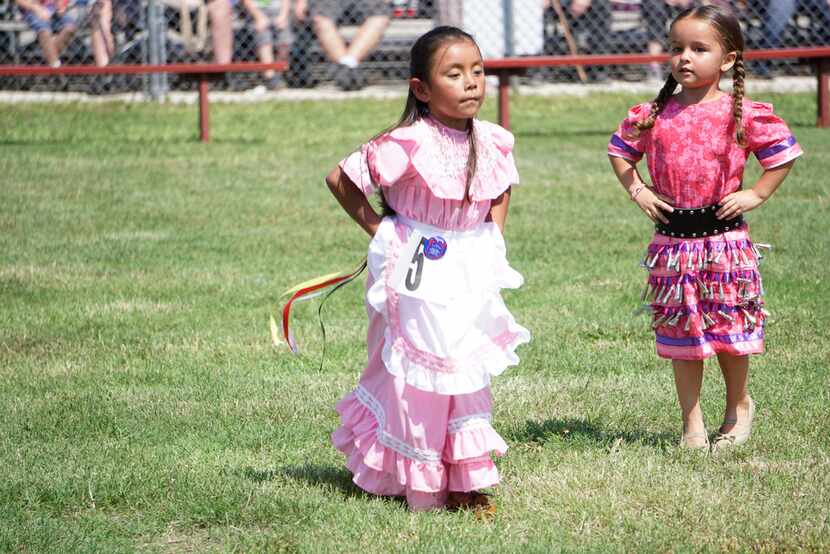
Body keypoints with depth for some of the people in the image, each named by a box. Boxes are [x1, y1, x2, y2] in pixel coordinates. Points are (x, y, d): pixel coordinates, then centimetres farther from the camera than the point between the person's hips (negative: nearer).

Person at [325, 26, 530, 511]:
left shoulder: (493, 142, -2)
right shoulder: (408, 144, -21)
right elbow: (340, 179, -13)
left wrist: (494, 237, 9)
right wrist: (377, 228, -8)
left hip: (472, 271, 6)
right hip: (419, 271, -6)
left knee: (468, 370, 11)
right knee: (420, 370, 0)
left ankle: (464, 480, 21)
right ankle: (422, 483, 11)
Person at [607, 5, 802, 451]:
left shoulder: (741, 114, -6)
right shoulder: (654, 115, 2)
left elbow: (783, 152, 4)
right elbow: (620, 149, 19)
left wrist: (756, 194, -4)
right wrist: (636, 190, 6)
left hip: (723, 236, -2)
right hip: (672, 240, 2)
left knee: (729, 328, 6)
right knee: (680, 332, 6)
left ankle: (739, 406, 30)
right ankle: (692, 424, 16)